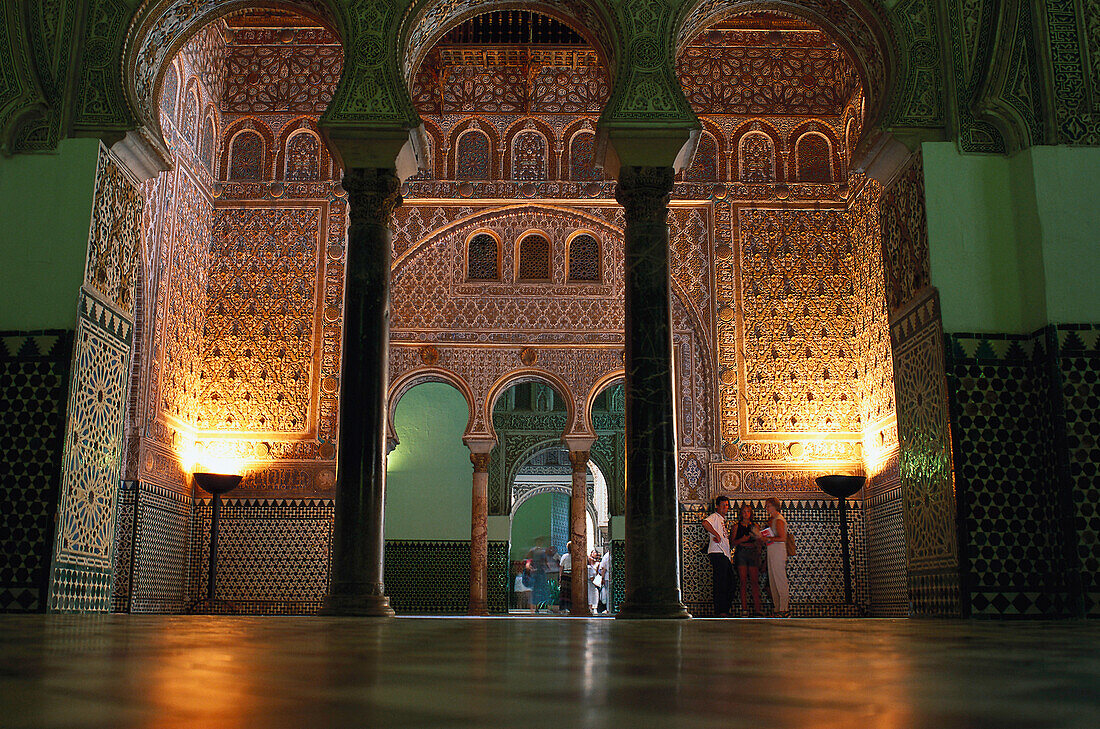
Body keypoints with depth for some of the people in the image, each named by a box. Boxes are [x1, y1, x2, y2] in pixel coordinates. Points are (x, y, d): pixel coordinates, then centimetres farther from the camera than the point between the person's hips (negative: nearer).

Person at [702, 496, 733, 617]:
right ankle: (719, 611, -10)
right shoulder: (715, 517, -2)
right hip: (717, 554, -9)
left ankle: (725, 610, 14)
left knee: (729, 585, 9)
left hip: (725, 555, 9)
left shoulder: (723, 520, 26)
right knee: (720, 583, -11)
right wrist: (717, 535, -19)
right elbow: (705, 523, -24)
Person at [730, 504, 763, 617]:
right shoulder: (738, 526, 11)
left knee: (754, 582, -5)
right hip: (741, 554, -1)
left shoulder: (755, 526, 14)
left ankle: (757, 609, -7)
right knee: (743, 582, -5)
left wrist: (745, 544, -7)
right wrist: (741, 540, -12)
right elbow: (733, 542, 7)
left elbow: (758, 543, 9)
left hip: (753, 554, 1)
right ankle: (744, 608, -5)